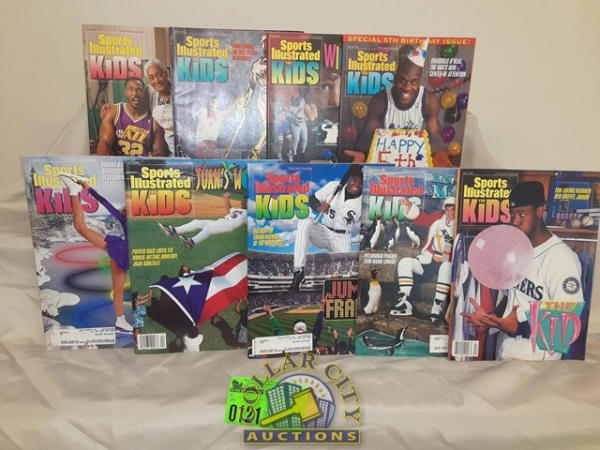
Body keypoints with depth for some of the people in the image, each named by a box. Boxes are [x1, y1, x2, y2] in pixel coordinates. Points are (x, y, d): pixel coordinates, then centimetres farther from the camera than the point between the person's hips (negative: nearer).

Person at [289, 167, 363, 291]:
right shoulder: (334, 186, -6)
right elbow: (312, 199, 1)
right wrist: (318, 207, -22)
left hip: (343, 239, -1)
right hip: (324, 231, 1)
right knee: (305, 222, -30)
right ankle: (298, 270, -31)